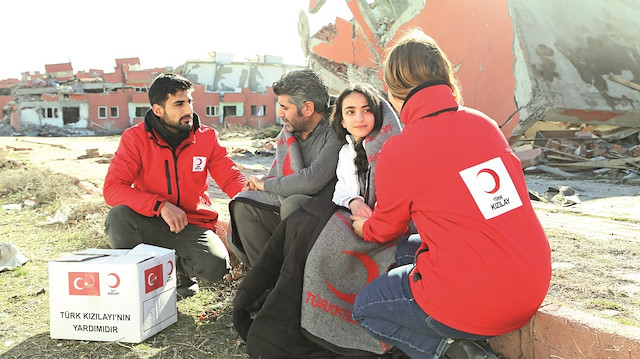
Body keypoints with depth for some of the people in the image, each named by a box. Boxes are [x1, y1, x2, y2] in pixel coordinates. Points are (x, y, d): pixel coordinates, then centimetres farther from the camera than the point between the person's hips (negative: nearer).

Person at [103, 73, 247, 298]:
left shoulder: (207, 137, 0)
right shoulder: (135, 138, -6)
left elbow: (231, 177, 0)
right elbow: (112, 189, -15)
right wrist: (161, 205, -29)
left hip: (192, 226, 1)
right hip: (150, 224, 0)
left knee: (216, 266, -28)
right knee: (118, 216, -32)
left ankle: (182, 266, 11)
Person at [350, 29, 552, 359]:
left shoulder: (397, 153, -14)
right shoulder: (486, 124, 4)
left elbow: (385, 230, 6)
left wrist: (364, 227, 31)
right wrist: (374, 218, 30)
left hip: (476, 305, -7)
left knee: (364, 308, 19)